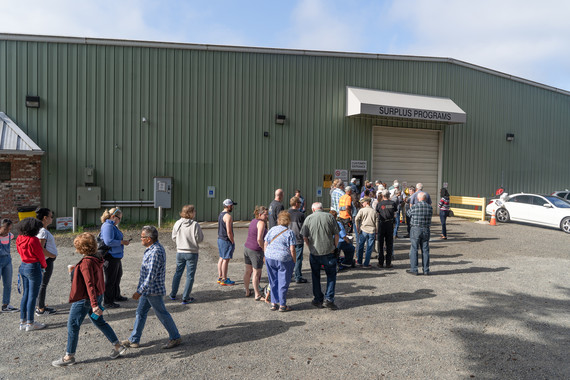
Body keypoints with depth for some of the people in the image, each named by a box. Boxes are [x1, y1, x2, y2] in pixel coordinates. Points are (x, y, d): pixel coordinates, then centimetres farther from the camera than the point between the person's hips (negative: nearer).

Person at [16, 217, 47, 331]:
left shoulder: (19, 239, 2)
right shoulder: (33, 240, -20)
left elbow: (20, 252, 12)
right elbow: (40, 255, -11)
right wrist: (44, 265, 7)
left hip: (23, 266, 8)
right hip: (33, 268, -8)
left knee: (25, 294, 17)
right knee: (32, 296, 1)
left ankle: (22, 321, 23)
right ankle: (30, 323, 9)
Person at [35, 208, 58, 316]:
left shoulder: (42, 230, 11)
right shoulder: (43, 231, -20)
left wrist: (52, 255, 15)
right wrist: (53, 255, -15)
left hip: (47, 260, 10)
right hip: (47, 260, -10)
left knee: (42, 284, 17)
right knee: (43, 284, -1)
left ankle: (40, 306, 27)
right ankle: (41, 309, 8)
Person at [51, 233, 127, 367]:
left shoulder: (86, 263, -23)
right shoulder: (97, 259, 3)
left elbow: (90, 284, -26)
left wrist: (94, 305, -27)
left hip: (84, 299, -9)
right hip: (98, 295, 9)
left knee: (72, 325, 6)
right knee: (99, 322, 19)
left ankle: (69, 356, 19)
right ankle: (118, 346, 22)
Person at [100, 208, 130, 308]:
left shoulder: (113, 226, 11)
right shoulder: (108, 226, -20)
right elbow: (108, 241, -30)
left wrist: (123, 241, 8)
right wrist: (122, 242, -23)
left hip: (116, 256, 11)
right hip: (110, 256, -11)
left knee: (118, 276, 25)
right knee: (110, 280, 0)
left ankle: (116, 295, 42)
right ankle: (108, 302, 10)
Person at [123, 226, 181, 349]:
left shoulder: (156, 252, -26)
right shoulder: (153, 248, 7)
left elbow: (151, 276, -27)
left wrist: (139, 291, -24)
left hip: (153, 290, -10)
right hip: (147, 289, 10)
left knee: (162, 314, 3)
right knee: (140, 312, 15)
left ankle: (175, 338, 17)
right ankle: (134, 340, 26)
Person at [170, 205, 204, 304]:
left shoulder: (177, 223, -5)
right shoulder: (195, 225, -18)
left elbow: (174, 238, 2)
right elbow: (200, 239, -14)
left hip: (180, 252, 4)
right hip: (192, 253, -4)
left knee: (178, 273, 21)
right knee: (190, 275, 7)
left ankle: (173, 294, 31)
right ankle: (185, 298, 9)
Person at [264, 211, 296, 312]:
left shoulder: (271, 230, 7)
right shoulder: (290, 233, -6)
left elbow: (265, 245, 8)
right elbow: (292, 250, -10)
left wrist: (267, 256, 19)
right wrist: (294, 262, 0)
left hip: (270, 258, 4)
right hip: (284, 259, -4)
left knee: (273, 282, 15)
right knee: (283, 283, 6)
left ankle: (273, 303, 21)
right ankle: (282, 305, 13)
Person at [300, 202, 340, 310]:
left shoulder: (308, 218, 1)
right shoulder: (329, 216, -1)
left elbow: (304, 237, 0)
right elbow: (336, 234, -1)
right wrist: (334, 247, 10)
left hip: (314, 253, 1)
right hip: (329, 252, -1)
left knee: (315, 276, 15)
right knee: (331, 275, 12)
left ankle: (318, 300, 21)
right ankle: (328, 299, 5)